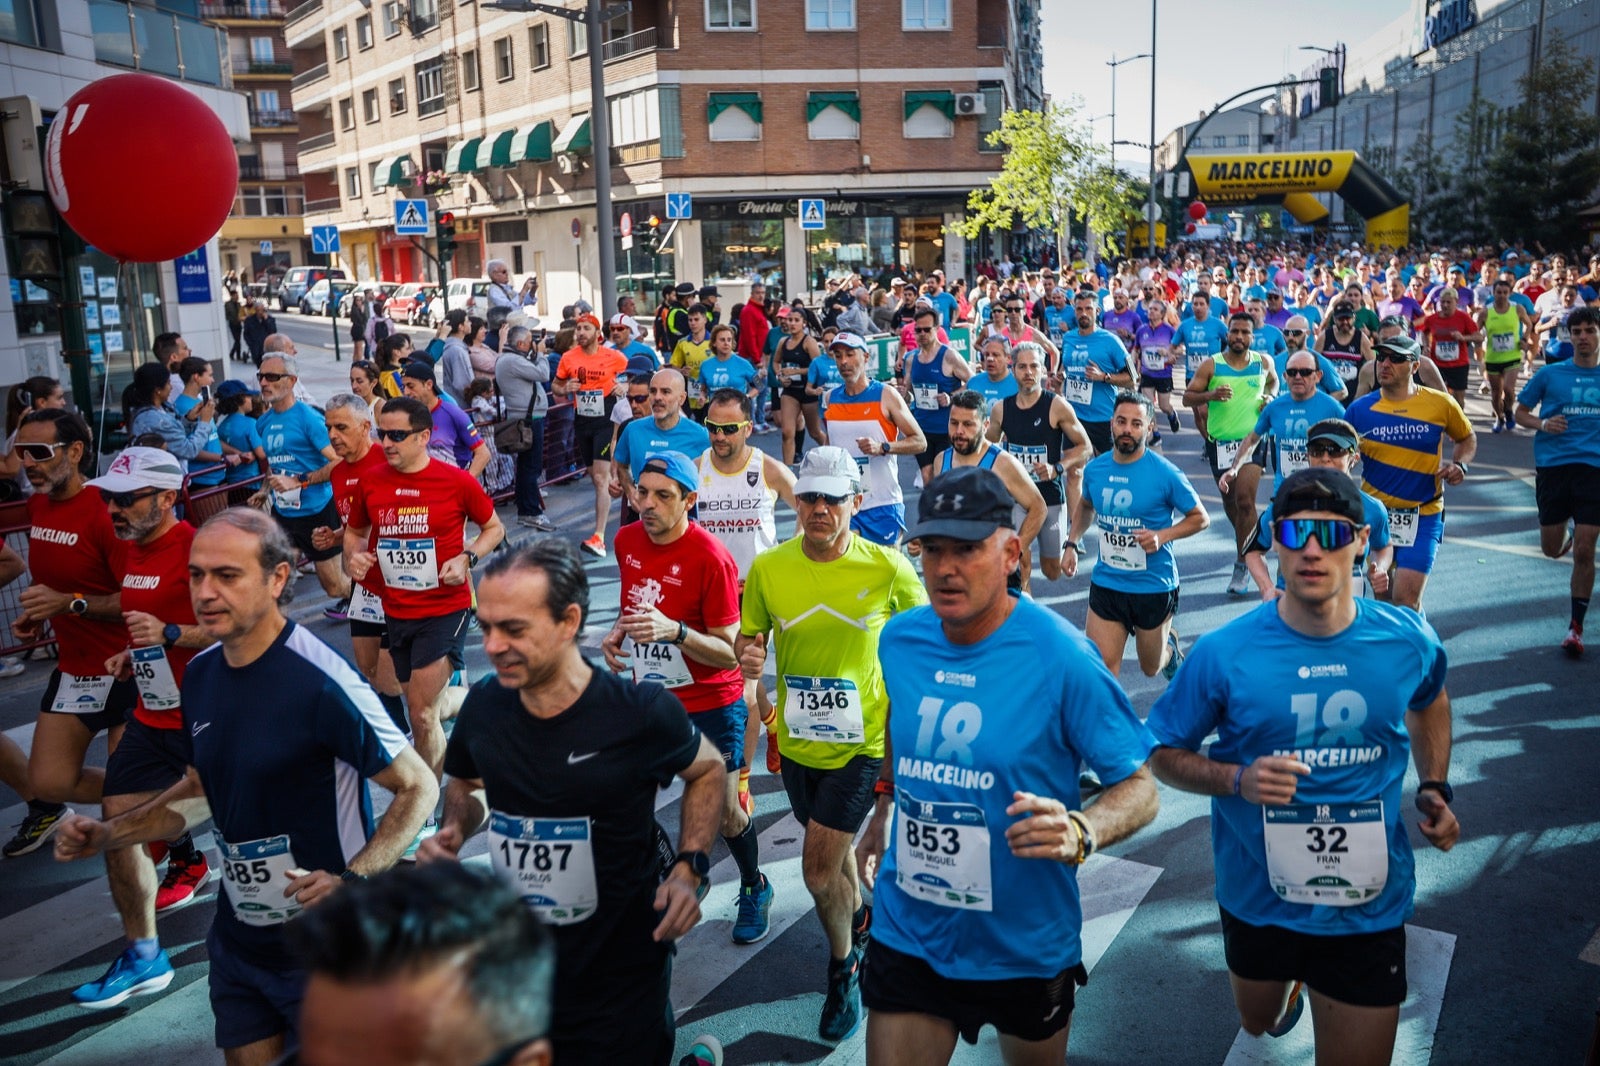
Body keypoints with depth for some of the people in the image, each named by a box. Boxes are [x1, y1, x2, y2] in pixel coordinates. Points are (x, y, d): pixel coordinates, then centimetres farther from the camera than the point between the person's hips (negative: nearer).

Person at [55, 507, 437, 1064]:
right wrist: (105, 835, 3)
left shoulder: (320, 681, -25)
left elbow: (418, 787, -19)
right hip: (238, 936, 7)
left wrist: (352, 881, -29)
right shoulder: (200, 675, -1)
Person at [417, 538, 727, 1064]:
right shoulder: (483, 706, -10)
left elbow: (708, 771, -1)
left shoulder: (642, 713, -21)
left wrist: (689, 867, -13)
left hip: (623, 976, -4)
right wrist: (453, 832, -8)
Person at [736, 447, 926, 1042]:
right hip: (796, 741, 4)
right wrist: (746, 655, -19)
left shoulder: (888, 569, -14)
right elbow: (747, 636, 4)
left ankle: (844, 969, 24)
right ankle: (861, 917, 56)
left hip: (863, 741, -4)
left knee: (819, 870, -5)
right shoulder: (768, 568, -8)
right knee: (829, 850, 24)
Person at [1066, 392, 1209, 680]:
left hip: (1155, 586, -2)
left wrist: (1162, 536, -21)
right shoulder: (1095, 468, -1)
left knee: (1151, 668, 18)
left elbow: (1200, 518, -5)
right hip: (1105, 583, 3)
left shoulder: (1165, 474, -14)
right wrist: (1071, 544, 6)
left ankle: (1169, 642, 51)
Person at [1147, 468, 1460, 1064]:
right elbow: (1164, 754, -10)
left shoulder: (1408, 641, -11)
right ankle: (1291, 979, 63)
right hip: (1258, 900, 0)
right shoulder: (1225, 652, -20)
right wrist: (1237, 778, -27)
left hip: (1369, 907, 0)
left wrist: (1435, 788, 1)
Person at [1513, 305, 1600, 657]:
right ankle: (1569, 533, 48)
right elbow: (1521, 412, 8)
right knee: (1552, 549, 9)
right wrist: (1542, 424, -12)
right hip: (1552, 465, 0)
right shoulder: (1550, 374, 2)